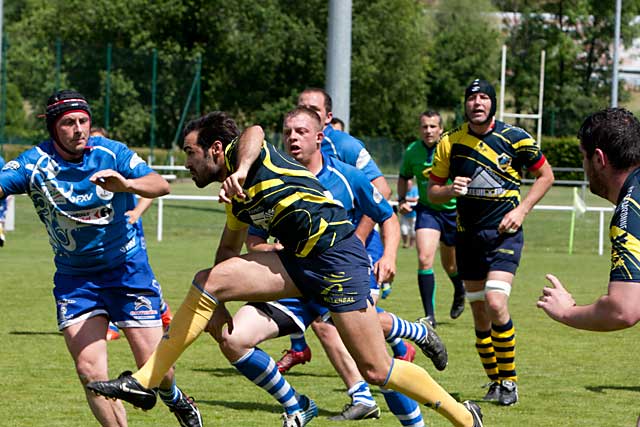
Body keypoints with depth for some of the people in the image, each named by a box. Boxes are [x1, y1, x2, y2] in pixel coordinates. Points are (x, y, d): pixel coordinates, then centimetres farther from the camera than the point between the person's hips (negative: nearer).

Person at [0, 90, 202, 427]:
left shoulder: (111, 153, -12)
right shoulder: (35, 164, -10)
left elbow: (161, 185, -23)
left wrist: (127, 184, -44)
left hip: (127, 268, -1)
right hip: (74, 278, 1)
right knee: (89, 371, -11)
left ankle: (174, 398, 36)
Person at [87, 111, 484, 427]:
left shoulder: (243, 152, -6)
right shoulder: (239, 200, 19)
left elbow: (254, 132, -31)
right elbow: (229, 250, 32)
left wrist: (240, 170, -48)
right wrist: (217, 304, 29)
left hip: (336, 252, -9)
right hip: (300, 260, 9)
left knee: (377, 370, -8)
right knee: (207, 281, -2)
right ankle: (144, 381, -1)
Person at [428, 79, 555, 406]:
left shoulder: (514, 138, -5)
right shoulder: (450, 142, 2)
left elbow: (545, 175, 6)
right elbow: (432, 191, 9)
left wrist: (521, 210, -5)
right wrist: (450, 190, -13)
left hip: (504, 232, -4)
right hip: (467, 235, 4)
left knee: (495, 303, -20)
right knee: (479, 313, 5)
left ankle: (509, 381, -7)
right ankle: (495, 382, 18)